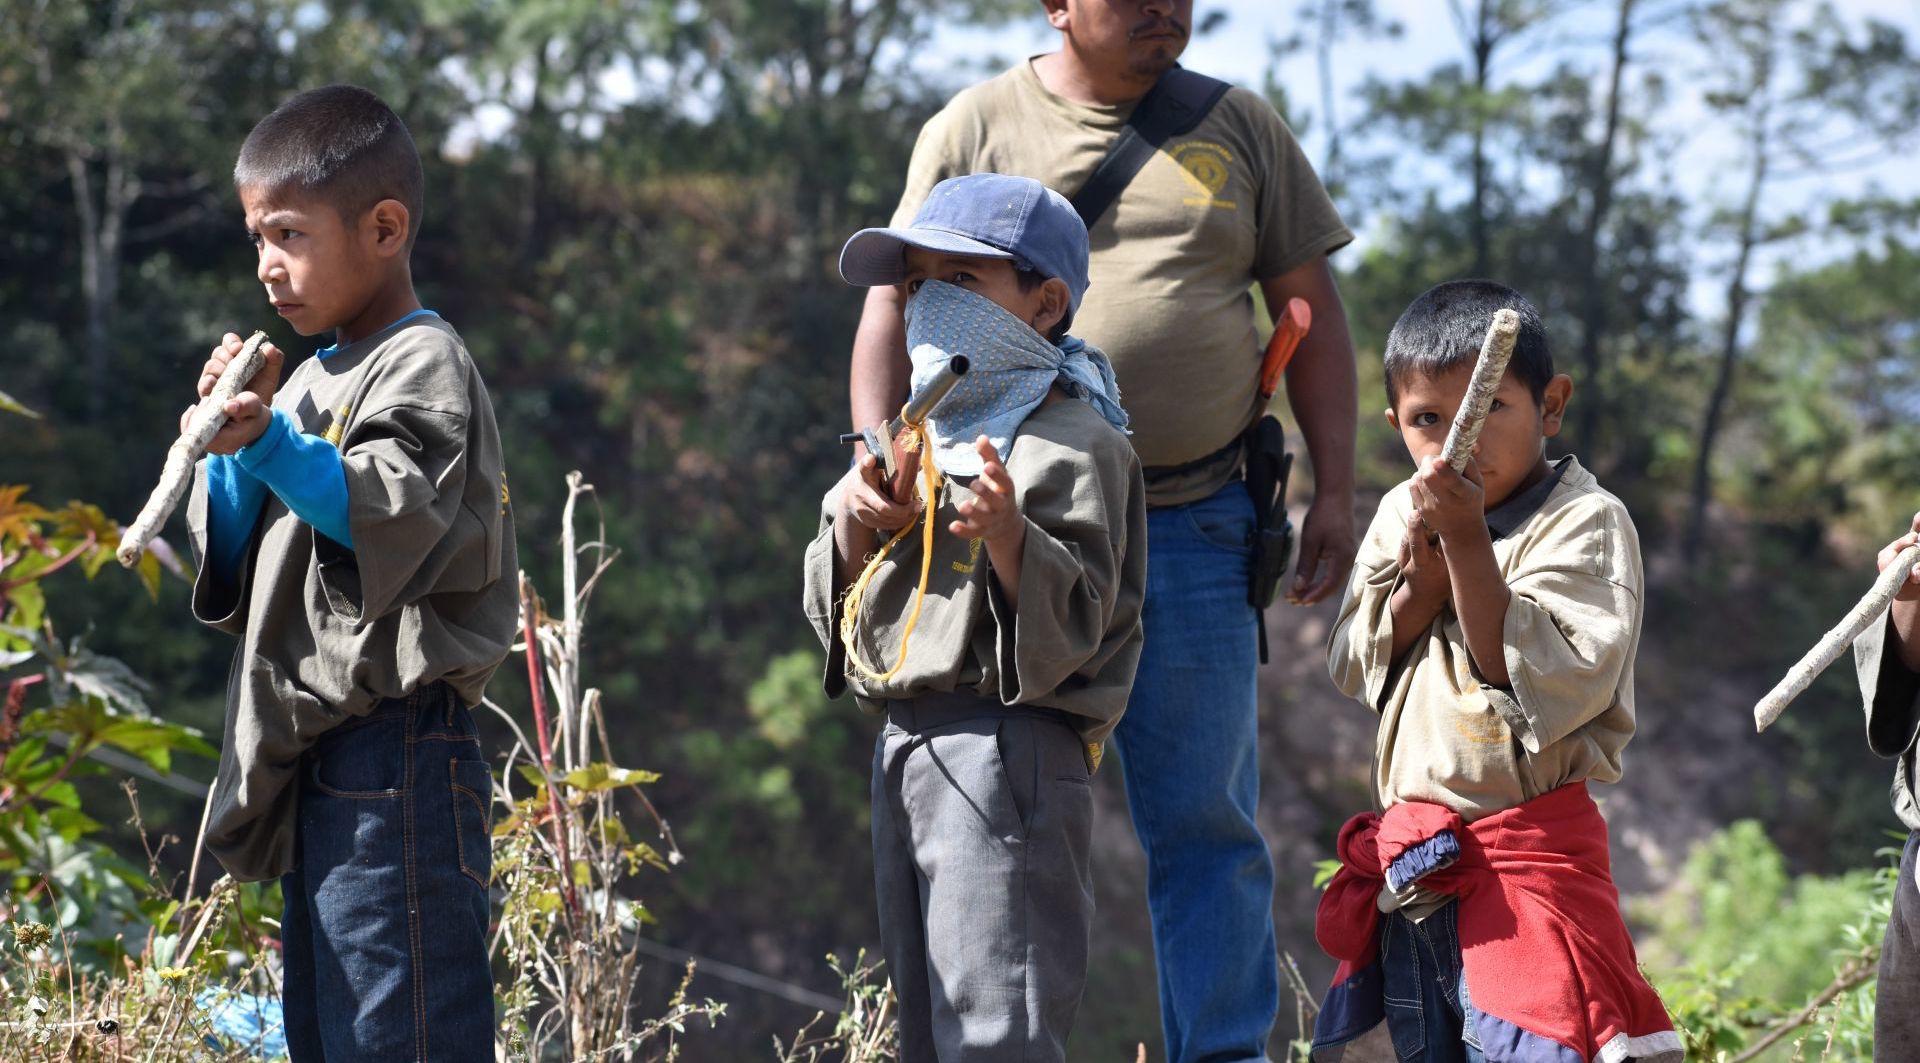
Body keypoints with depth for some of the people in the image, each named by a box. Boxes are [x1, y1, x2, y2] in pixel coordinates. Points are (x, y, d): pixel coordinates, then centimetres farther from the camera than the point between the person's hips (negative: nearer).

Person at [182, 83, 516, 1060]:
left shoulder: (423, 364, -6)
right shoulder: (310, 382, 21)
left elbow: (399, 519, -21)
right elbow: (236, 567, 18)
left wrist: (268, 443, -25)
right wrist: (228, 449, 2)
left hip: (392, 753, -10)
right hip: (311, 772, 10)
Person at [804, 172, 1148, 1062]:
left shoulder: (1072, 442, -6)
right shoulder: (917, 441, 19)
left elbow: (1073, 621, -14)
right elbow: (840, 611, 18)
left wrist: (1010, 534, -29)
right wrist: (854, 519, 0)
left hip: (1006, 746, -9)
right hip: (906, 745, 9)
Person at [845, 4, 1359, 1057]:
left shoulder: (1239, 128, 11)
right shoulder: (978, 127, 6)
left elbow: (1311, 310, 12)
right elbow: (896, 303, 4)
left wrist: (1334, 493, 5)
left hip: (1196, 531, 1)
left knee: (1206, 820, 2)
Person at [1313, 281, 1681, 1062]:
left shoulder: (1585, 522, -10)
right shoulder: (1404, 514, 10)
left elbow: (1546, 688, -20)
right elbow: (1355, 669, 8)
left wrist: (1470, 543, -24)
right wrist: (1421, 584, -10)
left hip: (1526, 858, -7)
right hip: (1411, 867, 7)